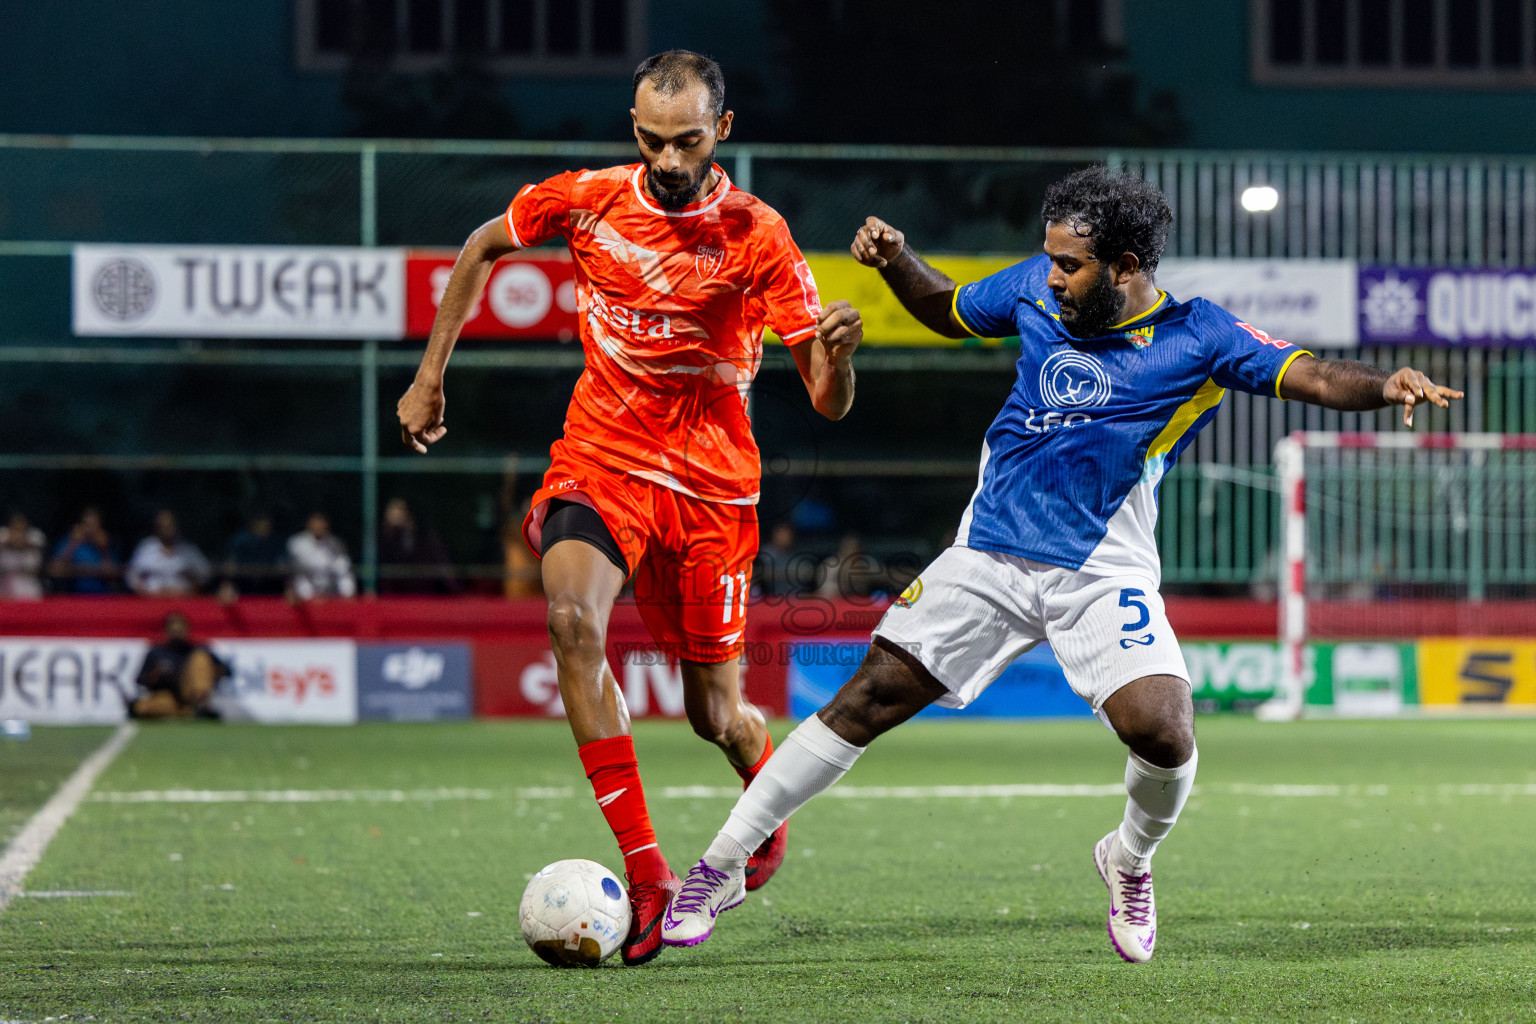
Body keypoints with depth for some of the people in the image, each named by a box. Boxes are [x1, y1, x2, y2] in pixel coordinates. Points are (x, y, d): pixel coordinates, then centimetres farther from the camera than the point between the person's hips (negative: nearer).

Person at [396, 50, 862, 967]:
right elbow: (484, 249, 17)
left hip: (711, 480, -1)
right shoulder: (586, 201, -4)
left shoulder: (758, 237, -10)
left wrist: (838, 351, -35)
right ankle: (647, 873, -29)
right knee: (573, 617, -30)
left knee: (716, 717, 3)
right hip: (600, 459, 1)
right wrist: (431, 375, 15)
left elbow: (828, 403, -12)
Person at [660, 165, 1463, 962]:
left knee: (1162, 733, -22)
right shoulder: (1037, 289, 3)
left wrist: (1387, 385, -36)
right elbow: (948, 312, 21)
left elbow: (1309, 376, -17)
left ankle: (1129, 862, 13)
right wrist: (894, 261, 3)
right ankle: (721, 867, 6)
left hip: (1103, 574, -3)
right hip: (988, 558, 3)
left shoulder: (1195, 338, -8)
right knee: (868, 700, -2)